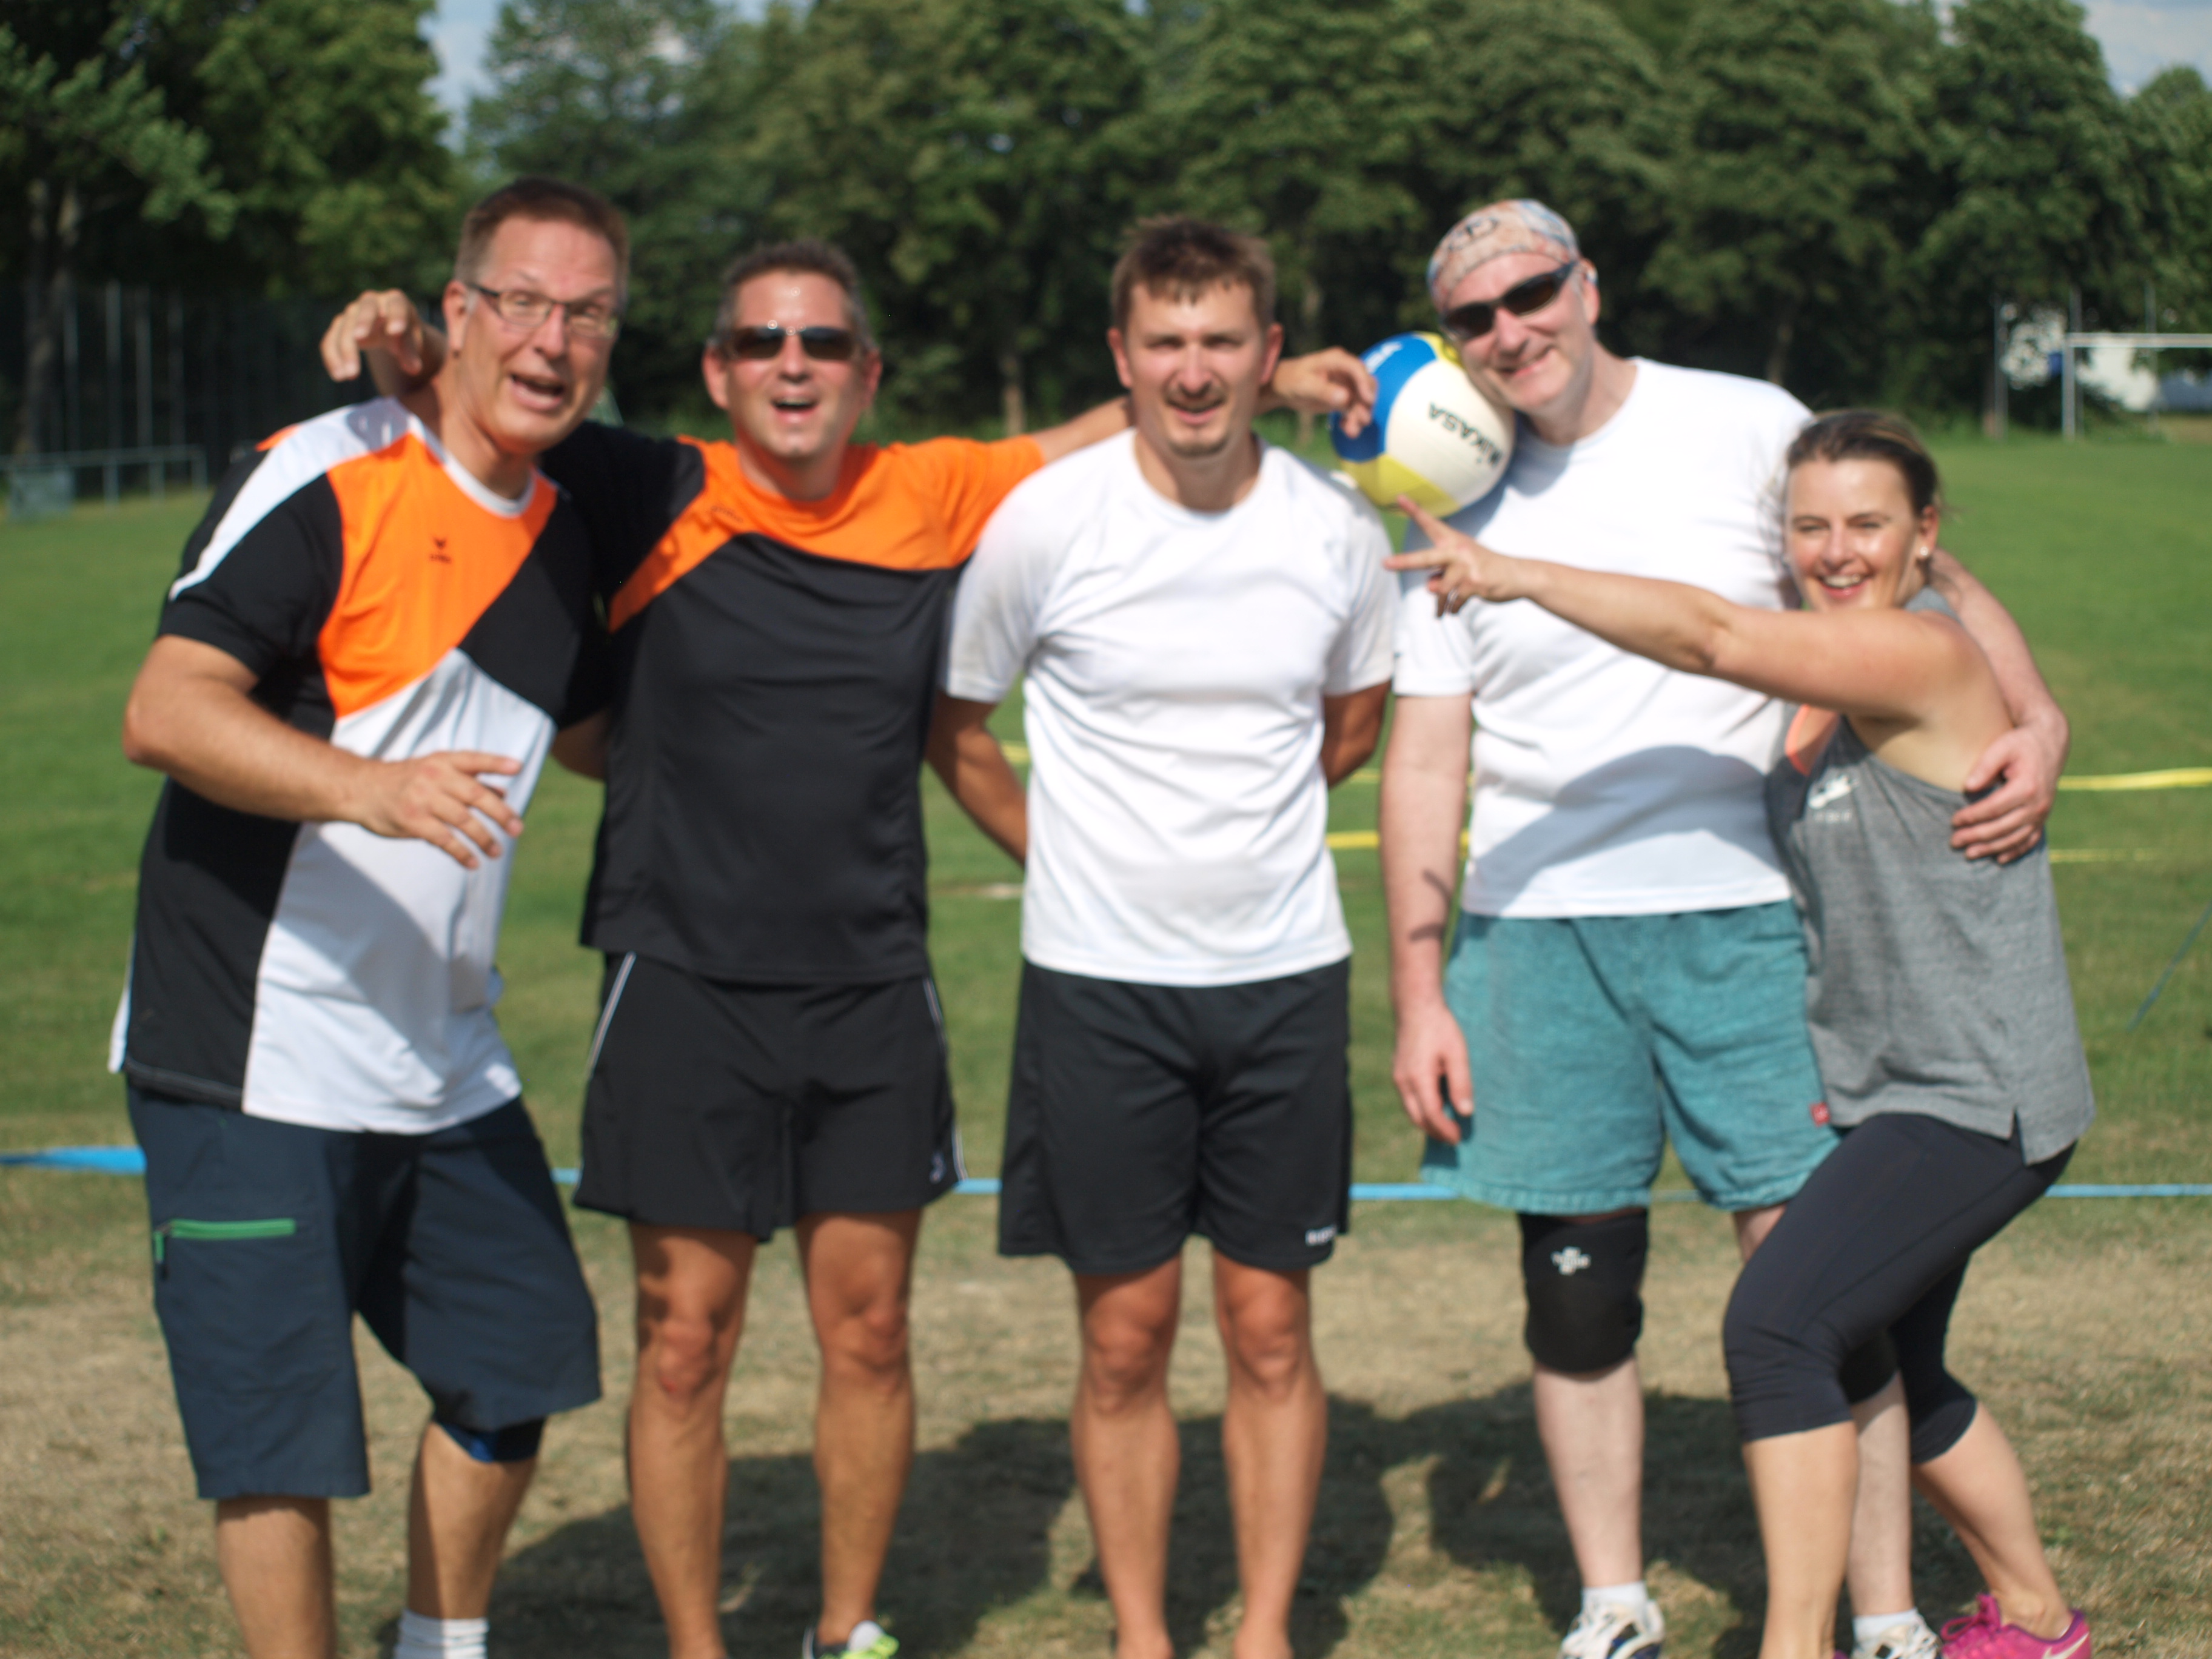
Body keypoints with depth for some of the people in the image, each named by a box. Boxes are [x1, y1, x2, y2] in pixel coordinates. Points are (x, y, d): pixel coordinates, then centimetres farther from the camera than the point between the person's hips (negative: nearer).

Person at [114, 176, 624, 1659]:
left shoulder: (569, 534, 10)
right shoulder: (325, 479, -14)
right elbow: (165, 712, -24)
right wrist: (372, 786, -38)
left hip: (447, 1067, 8)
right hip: (257, 1066, -8)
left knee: (522, 1366, 16)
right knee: (280, 1440, -4)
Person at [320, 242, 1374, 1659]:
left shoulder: (935, 498, 2)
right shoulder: (652, 501, -5)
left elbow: (1097, 435, 18)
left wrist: (1263, 381, 10)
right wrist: (414, 354, -17)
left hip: (873, 985, 3)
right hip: (684, 979, -2)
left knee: (869, 1334, 10)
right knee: (686, 1343, 1)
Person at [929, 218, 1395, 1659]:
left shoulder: (1339, 529, -2)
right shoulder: (1047, 523, -8)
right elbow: (955, 728, 7)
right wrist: (1074, 854, 7)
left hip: (1286, 972, 2)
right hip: (1100, 982, -1)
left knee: (1271, 1326, 5)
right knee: (1127, 1335, 3)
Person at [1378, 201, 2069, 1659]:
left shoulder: (1749, 430, 1)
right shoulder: (1458, 504, 8)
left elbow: (1930, 583, 5)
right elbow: (1425, 761, 8)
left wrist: (2039, 717, -14)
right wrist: (1418, 991, 4)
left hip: (1744, 916, -2)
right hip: (1534, 936, 2)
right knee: (1577, 1289, 6)